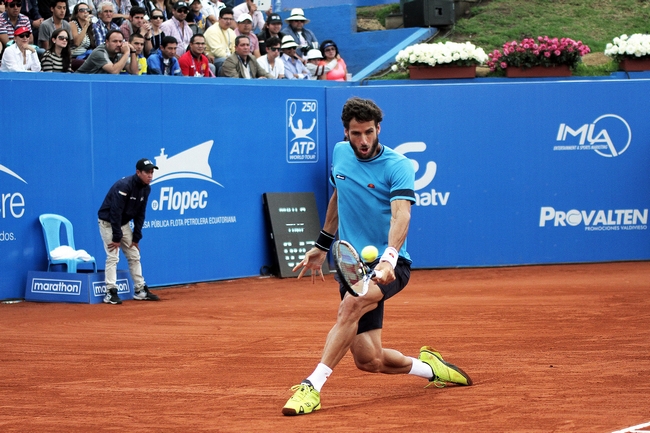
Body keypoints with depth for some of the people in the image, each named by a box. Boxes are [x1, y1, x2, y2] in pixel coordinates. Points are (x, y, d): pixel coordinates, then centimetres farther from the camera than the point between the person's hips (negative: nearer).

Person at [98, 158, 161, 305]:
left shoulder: (146, 188, -4)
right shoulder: (124, 186, -28)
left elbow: (140, 214, 3)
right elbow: (115, 212, -28)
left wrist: (136, 238, 0)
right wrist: (117, 238, -25)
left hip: (124, 224, 8)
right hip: (108, 222, -8)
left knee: (134, 256, 8)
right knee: (113, 256, -16)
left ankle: (140, 290, 15)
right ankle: (110, 293, -17)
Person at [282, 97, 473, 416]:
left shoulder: (398, 166, -12)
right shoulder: (340, 153, 7)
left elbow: (401, 215, -28)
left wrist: (389, 258, -44)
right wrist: (322, 245, 29)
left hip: (389, 266, -6)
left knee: (351, 304, -36)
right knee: (368, 360, -1)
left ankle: (312, 387, -35)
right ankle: (430, 368, 26)